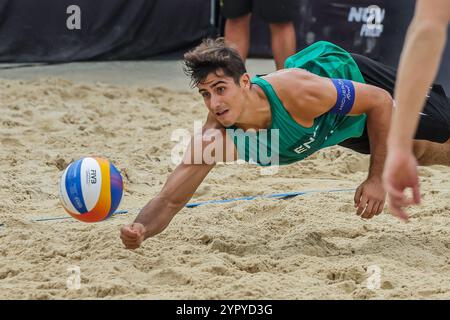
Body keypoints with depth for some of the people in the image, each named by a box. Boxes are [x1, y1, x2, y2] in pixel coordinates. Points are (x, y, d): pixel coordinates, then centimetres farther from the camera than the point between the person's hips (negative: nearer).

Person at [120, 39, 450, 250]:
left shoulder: (296, 91, -47)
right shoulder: (214, 136, -37)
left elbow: (380, 100, -32)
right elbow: (169, 201, -36)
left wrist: (377, 179, -31)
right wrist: (141, 228, -60)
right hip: (333, 127, 4)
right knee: (422, 154, 27)